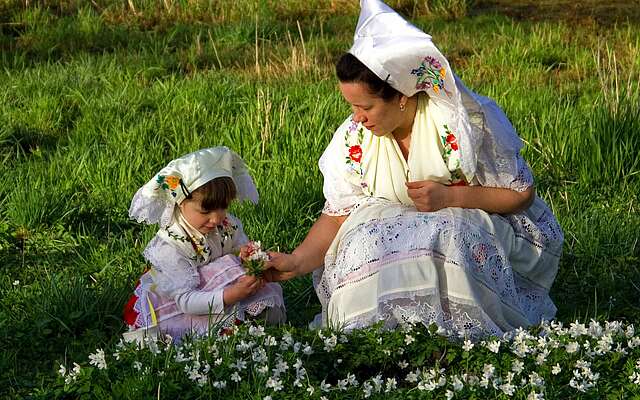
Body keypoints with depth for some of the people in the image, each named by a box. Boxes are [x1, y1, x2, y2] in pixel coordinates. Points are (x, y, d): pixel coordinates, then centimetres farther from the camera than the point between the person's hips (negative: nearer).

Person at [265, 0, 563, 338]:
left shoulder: (461, 123, -20)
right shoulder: (353, 138, -9)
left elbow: (522, 193, -11)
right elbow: (337, 215, -6)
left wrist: (450, 197, -22)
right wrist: (297, 262, -21)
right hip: (396, 229, 3)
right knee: (365, 245, -29)